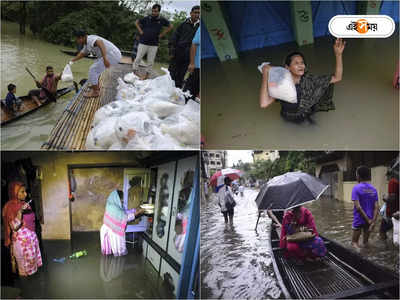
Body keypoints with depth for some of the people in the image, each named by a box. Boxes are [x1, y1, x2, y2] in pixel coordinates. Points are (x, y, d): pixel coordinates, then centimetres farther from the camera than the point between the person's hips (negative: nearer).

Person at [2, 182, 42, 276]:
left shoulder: (24, 204, 1)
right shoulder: (10, 207, -18)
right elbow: (14, 227, -23)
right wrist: (20, 212, -34)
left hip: (31, 236, 7)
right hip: (21, 239, -7)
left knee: (32, 257, 19)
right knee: (23, 261, 9)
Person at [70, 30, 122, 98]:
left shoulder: (90, 39, -16)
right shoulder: (87, 44, 17)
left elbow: (100, 43, -37)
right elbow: (82, 53, 35)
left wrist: (105, 58, -46)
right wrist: (72, 61, 42)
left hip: (112, 56, -10)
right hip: (114, 56, 10)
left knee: (93, 70, -6)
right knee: (95, 69, 26)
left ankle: (95, 92, 3)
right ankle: (96, 88, 36)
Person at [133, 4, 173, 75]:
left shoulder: (162, 20, -1)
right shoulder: (147, 18, -3)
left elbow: (170, 26, 13)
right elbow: (137, 22, 11)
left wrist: (162, 34, 5)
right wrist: (140, 31, 0)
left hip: (153, 45, 1)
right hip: (143, 43, -1)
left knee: (150, 61, 6)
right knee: (138, 58, -1)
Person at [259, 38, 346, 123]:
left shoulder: (309, 79, -22)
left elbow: (337, 78, -19)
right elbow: (264, 104, -46)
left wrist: (338, 54, -33)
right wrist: (265, 73, -46)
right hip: (291, 117, -1)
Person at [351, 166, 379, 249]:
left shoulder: (356, 188, -11)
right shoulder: (373, 189, 4)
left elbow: (358, 207, -18)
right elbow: (376, 207, -2)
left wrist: (368, 220, -13)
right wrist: (373, 221, -6)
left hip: (359, 220, -5)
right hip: (369, 220, 5)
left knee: (354, 241, 8)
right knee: (366, 242, 17)